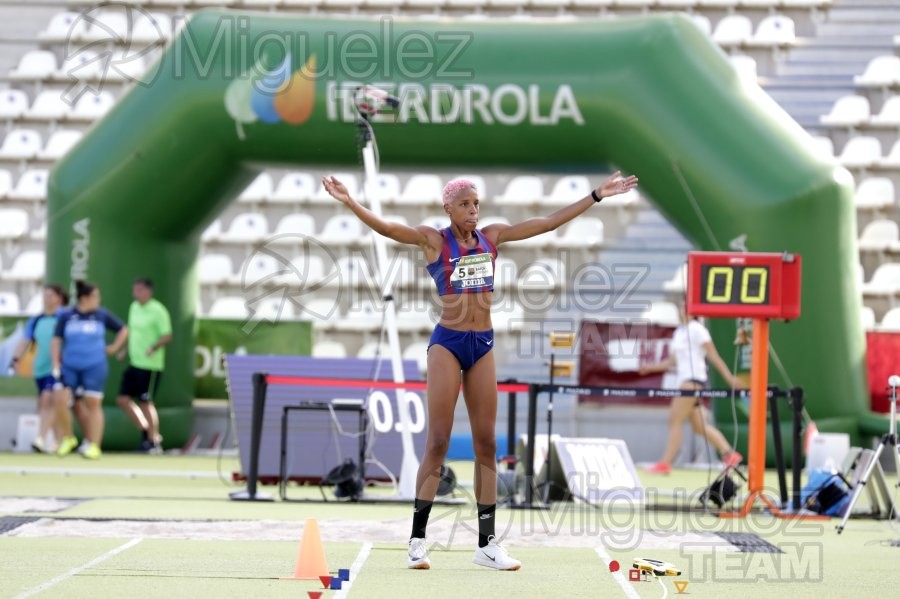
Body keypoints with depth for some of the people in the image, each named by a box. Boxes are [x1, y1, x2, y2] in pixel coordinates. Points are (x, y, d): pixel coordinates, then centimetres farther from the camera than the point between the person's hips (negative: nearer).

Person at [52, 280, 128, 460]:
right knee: (60, 399, -13)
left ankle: (94, 446, 4)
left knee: (93, 405, -1)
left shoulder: (102, 316, 2)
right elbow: (56, 341, 5)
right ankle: (68, 438, 7)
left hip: (95, 367, 0)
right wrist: (56, 364, -3)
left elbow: (123, 330, 14)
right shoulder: (66, 317, 1)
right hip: (70, 367, 1)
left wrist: (114, 348, 7)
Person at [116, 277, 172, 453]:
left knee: (146, 402, -4)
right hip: (134, 363, 8)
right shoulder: (134, 307, 12)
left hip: (150, 365, -8)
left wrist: (153, 348, -31)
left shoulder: (157, 310, -12)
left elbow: (167, 336, -16)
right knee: (123, 399, 5)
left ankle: (153, 441, 8)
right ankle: (147, 432, 19)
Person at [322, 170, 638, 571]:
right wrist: (349, 203, -34)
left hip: (483, 345, 4)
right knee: (438, 442, -7)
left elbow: (549, 222, 14)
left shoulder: (492, 236, 9)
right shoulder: (433, 240, -3)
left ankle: (487, 542, 9)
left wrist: (597, 196, 15)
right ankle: (417, 540, -2)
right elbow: (384, 228, -17)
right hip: (447, 342, -4)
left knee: (486, 443, 4)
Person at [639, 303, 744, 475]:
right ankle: (729, 453, 12)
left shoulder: (696, 330, -8)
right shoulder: (679, 332, 17)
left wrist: (729, 377, -9)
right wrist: (651, 367, 11)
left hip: (693, 380, -9)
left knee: (675, 421, -9)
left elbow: (713, 356, -8)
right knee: (700, 426, 9)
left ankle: (665, 464, -8)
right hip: (683, 381, 9)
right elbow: (673, 361, 22)